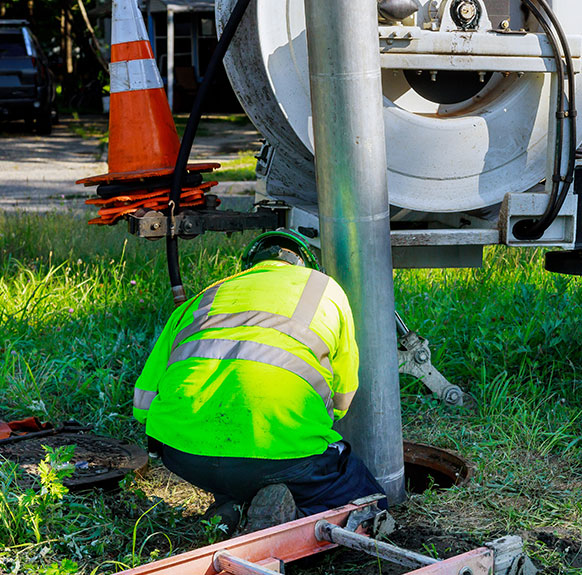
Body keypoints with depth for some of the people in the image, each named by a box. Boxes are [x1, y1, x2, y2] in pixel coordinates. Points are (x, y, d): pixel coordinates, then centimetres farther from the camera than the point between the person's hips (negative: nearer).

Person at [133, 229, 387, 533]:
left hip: (183, 453, 4)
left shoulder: (203, 298, 29)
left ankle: (228, 502, 9)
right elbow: (342, 401, 30)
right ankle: (286, 519, -6)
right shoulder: (327, 289, 24)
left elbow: (144, 401, 25)